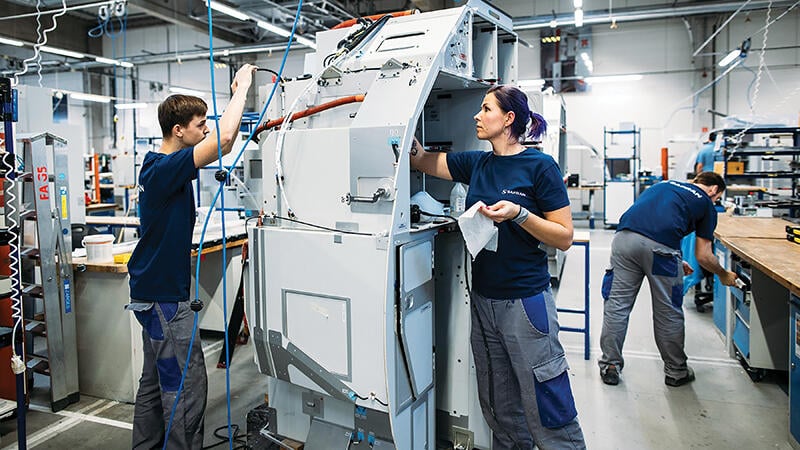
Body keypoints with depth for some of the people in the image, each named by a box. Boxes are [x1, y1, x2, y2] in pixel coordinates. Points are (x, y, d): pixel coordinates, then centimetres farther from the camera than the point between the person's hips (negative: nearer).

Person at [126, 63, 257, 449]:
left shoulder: (164, 165, 9)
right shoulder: (164, 168, -20)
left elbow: (224, 145, 16)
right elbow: (223, 139, -32)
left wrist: (238, 94, 8)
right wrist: (242, 86, -18)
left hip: (155, 291, 10)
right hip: (164, 297, -10)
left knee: (156, 380, 19)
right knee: (186, 386, -3)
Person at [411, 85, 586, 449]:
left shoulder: (540, 166, -9)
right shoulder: (476, 164, 8)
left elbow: (564, 237, -9)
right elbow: (422, 160, 14)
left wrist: (518, 214, -23)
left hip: (526, 302, -6)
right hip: (483, 300, 6)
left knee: (548, 414, 2)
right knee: (500, 410, 18)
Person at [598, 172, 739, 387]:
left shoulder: (665, 184, 34)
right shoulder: (705, 203, 20)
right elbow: (703, 256, 18)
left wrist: (675, 262, 47)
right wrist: (724, 275, 38)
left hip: (625, 238, 4)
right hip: (660, 246, -3)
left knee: (616, 304, 10)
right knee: (668, 312, 12)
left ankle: (610, 366, 16)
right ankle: (676, 372, 29)